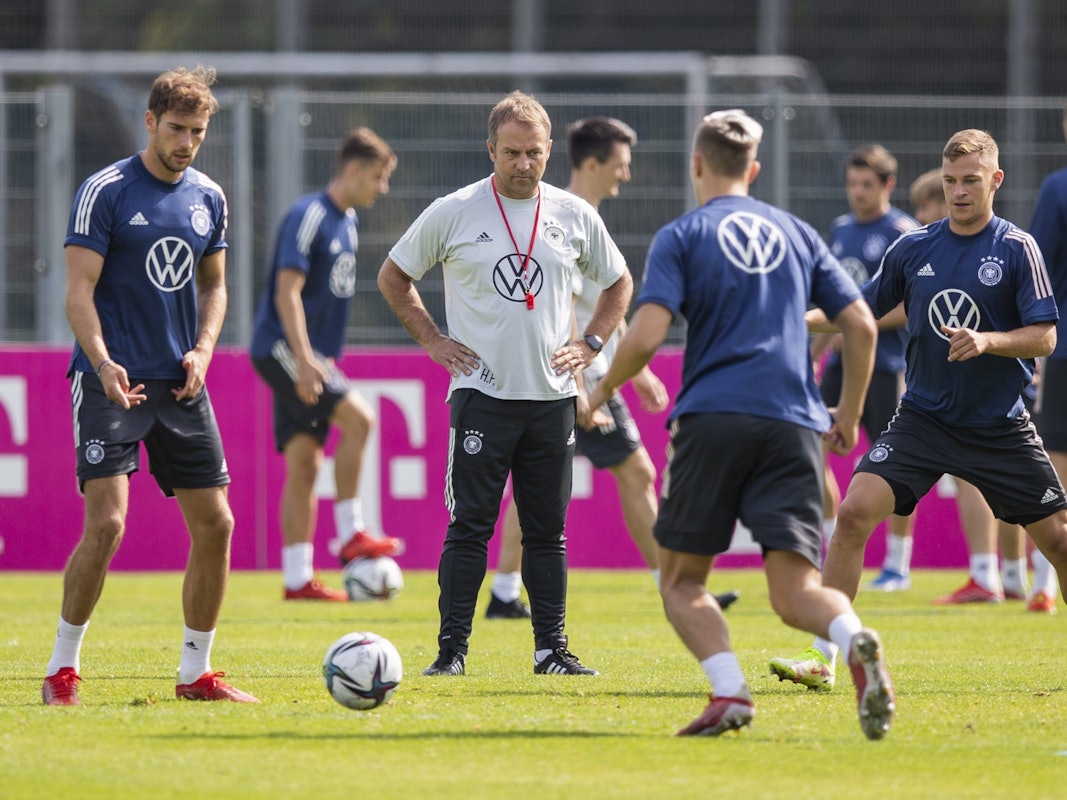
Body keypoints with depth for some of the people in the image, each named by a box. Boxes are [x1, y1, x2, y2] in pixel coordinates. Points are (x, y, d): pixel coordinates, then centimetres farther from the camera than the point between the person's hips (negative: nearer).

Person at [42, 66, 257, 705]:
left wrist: (202, 350, 2)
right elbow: (79, 292, -11)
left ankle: (196, 673, 15)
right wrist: (103, 363, -25)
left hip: (181, 385, 6)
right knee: (107, 522, -15)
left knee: (215, 524, 3)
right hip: (112, 382, -6)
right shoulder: (106, 191, -7)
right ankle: (63, 669, -2)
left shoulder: (208, 198, 10)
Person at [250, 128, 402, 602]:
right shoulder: (308, 217, -14)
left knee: (304, 463, 5)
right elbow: (287, 292, -20)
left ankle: (298, 580, 4)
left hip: (311, 354, 9)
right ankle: (350, 535, -12)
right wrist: (303, 358, -26)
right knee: (358, 418, -20)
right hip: (281, 349, -9)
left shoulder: (347, 220, 15)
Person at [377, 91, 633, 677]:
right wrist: (432, 340, 3)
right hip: (481, 393, -3)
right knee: (470, 525, -6)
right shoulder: (453, 213, 0)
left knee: (547, 529, 5)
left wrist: (590, 344, 8)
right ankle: (452, 648, -3)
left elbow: (618, 283, 22)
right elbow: (393, 277, 11)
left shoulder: (574, 216, 7)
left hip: (552, 396, 3)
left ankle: (551, 648, 11)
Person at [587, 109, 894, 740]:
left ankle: (731, 693, -11)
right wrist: (850, 414, 27)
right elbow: (862, 326, 14)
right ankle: (857, 642, -37)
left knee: (682, 580, 12)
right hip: (794, 424, 3)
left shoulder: (681, 237, 6)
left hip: (712, 419, -3)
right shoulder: (797, 233, 18)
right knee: (796, 589, -4)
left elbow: (646, 337, -6)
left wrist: (605, 388, 12)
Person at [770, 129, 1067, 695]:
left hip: (1000, 426, -2)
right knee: (855, 511, -16)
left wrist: (987, 341, -24)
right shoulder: (913, 248, 3)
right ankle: (824, 658, -13)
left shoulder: (1017, 249, -5)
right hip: (923, 418, 2)